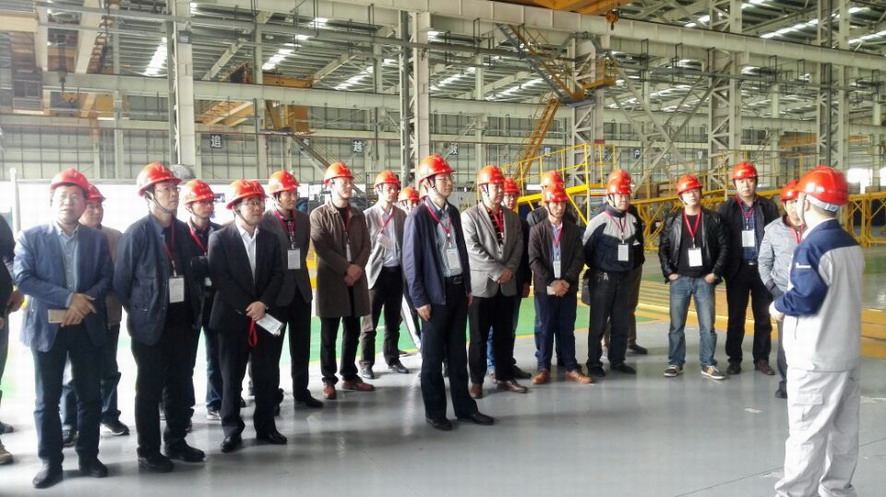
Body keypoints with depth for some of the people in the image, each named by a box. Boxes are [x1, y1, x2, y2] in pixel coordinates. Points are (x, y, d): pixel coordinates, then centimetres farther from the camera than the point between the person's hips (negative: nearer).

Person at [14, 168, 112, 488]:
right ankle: (50, 462, 17)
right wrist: (68, 298, -18)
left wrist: (84, 302, -16)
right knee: (47, 399, 6)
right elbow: (23, 278, -9)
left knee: (90, 395, 8)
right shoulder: (30, 238, 1)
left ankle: (88, 456, 20)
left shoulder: (97, 239, 6)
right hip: (47, 327, -1)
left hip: (87, 326, 2)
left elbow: (107, 278, 2)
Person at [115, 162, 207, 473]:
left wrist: (195, 306, 4)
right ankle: (148, 452, 17)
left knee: (181, 386, 13)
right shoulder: (136, 233, -11)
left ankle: (176, 442, 27)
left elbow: (197, 270, 13)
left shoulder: (184, 231, 6)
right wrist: (137, 314, -3)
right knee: (150, 389, 5)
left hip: (182, 322, 5)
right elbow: (121, 282, -8)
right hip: (151, 325, -5)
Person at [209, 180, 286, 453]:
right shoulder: (219, 238, -3)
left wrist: (263, 303, -13)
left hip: (266, 317, 3)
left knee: (267, 375, 7)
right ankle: (232, 430, 15)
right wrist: (247, 307, -15)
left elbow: (277, 275, 3)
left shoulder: (271, 240, 10)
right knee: (232, 377, 4)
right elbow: (220, 278, -10)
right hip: (233, 318, -3)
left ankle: (265, 425, 20)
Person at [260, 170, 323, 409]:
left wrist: (298, 270, 7)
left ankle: (301, 391, 22)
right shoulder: (264, 221, -11)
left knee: (302, 345, 11)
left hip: (301, 289, 5)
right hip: (277, 291, -5)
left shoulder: (303, 218, 7)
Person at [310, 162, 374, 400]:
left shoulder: (358, 215, 13)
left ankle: (350, 376, 21)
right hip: (331, 280, -5)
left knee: (352, 332, 10)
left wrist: (357, 268, -10)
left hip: (356, 281, 5)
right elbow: (322, 248, -12)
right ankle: (329, 380, 11)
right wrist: (346, 268, -15)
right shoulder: (319, 215, -3)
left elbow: (366, 245, 7)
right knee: (329, 335, 2)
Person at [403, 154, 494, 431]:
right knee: (433, 356, 5)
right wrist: (420, 300, -13)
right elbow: (411, 262, -11)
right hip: (436, 293, -6)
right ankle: (434, 412, 16)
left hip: (458, 289, 6)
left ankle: (464, 407, 23)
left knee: (457, 353, 14)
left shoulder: (453, 212, 9)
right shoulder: (418, 217, -10)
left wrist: (468, 287, 13)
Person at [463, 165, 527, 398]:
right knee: (479, 337, 2)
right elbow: (473, 250, -13)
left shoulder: (513, 217, 12)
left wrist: (509, 269, -8)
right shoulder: (469, 216, -5)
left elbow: (518, 246, 8)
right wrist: (497, 271, -15)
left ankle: (505, 377, 22)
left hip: (507, 285, 5)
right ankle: (476, 381, 11)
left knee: (505, 335, 11)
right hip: (481, 285, -5)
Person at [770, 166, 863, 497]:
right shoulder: (852, 246, 9)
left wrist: (779, 306, -7)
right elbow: (841, 295, 13)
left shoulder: (811, 246, -18)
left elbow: (807, 296, -25)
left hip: (815, 358, -8)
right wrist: (788, 303, 11)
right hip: (849, 353, 9)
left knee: (807, 433, -1)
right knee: (843, 431, 16)